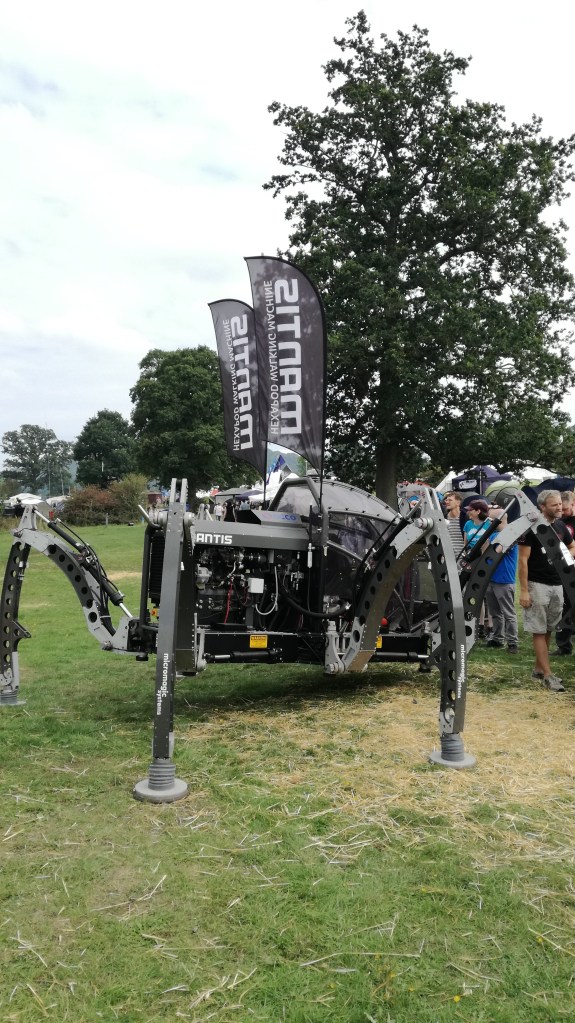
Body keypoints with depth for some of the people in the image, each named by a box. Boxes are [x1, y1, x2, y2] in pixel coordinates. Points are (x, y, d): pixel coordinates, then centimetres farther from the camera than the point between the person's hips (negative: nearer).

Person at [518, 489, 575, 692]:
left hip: (557, 585, 7)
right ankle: (548, 675, 0)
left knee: (548, 630, 12)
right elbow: (523, 560, -13)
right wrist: (523, 590, -16)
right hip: (537, 585, -7)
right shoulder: (531, 527, -12)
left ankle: (539, 669, 23)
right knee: (539, 631, -2)